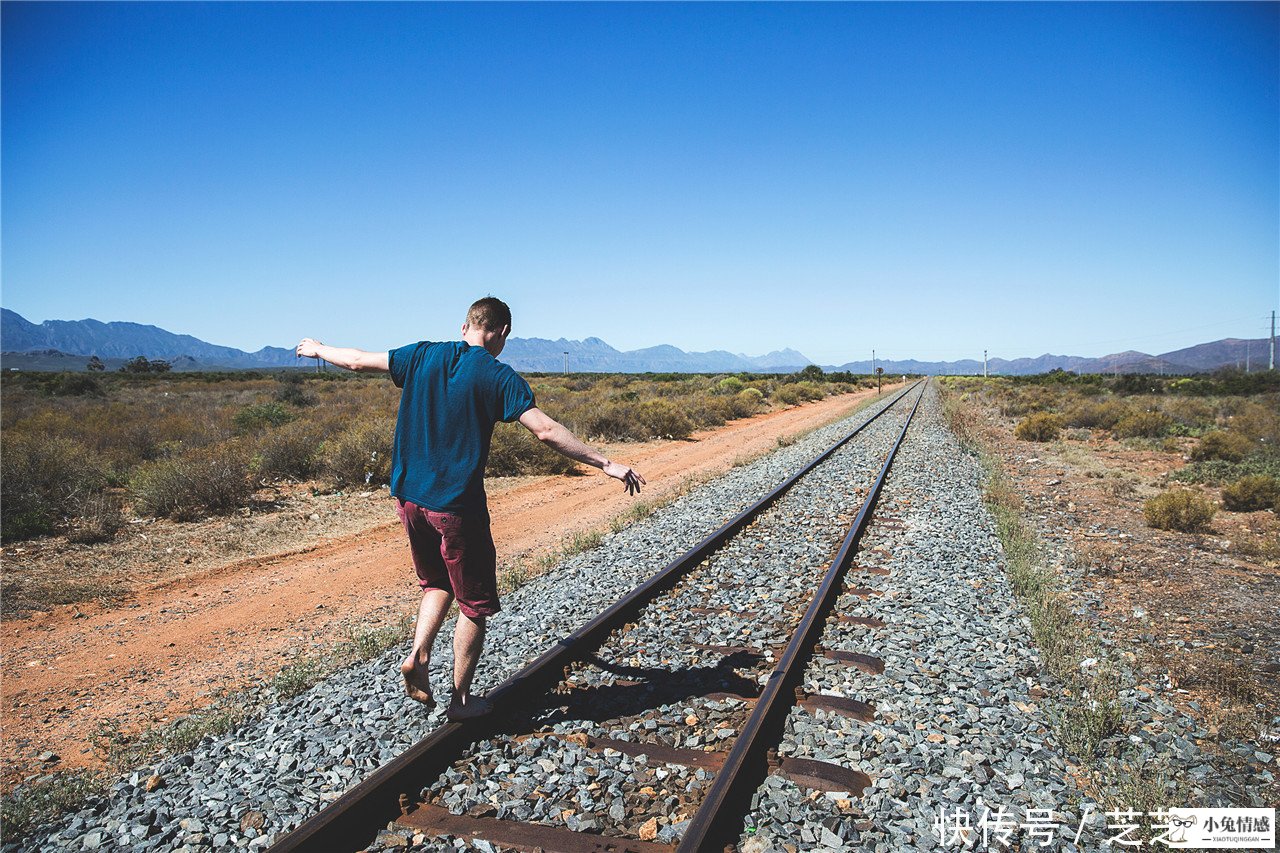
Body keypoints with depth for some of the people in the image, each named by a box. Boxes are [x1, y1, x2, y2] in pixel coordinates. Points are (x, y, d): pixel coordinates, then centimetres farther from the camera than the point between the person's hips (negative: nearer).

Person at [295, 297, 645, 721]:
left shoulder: (423, 355, 3)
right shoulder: (498, 376, -11)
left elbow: (358, 360, 16)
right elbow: (546, 430, -19)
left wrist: (319, 349, 36)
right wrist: (606, 464, -16)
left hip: (409, 497, 6)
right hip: (457, 506, -6)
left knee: (437, 583, 27)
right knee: (474, 603, 10)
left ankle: (417, 655, 10)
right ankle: (461, 699, 20)